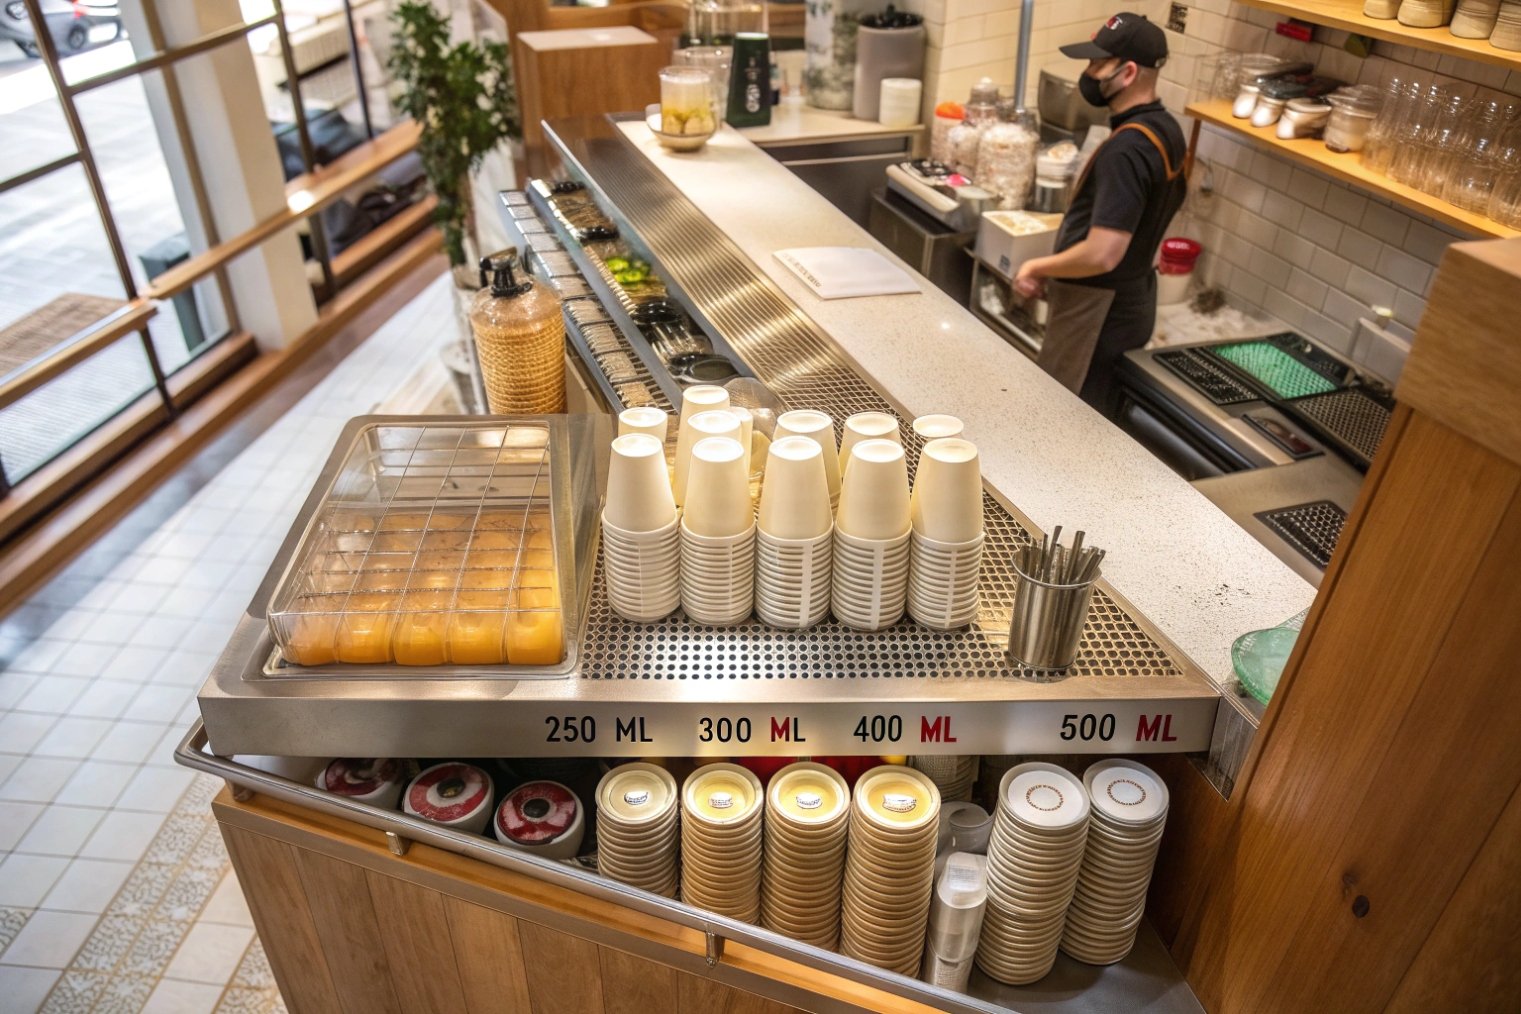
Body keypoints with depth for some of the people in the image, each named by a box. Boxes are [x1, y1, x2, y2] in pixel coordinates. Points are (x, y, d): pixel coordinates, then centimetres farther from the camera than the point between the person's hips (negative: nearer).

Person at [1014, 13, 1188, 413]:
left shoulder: (1126, 149, -24)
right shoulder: (1165, 130, 8)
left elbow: (1101, 254, -30)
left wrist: (1037, 267, -13)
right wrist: (1056, 271, 15)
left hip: (1098, 311, -10)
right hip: (1129, 300, 10)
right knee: (1089, 417, 20)